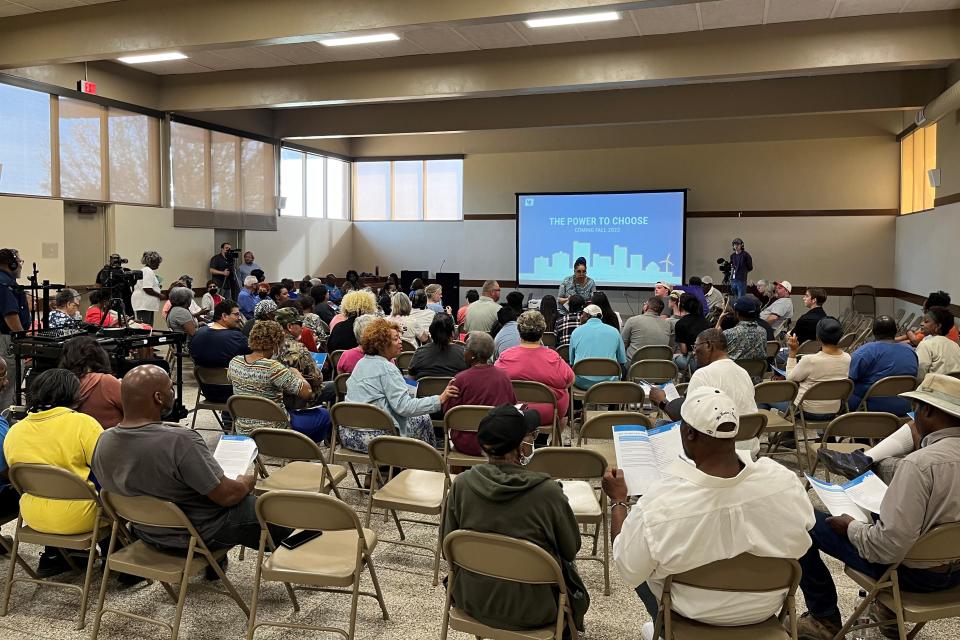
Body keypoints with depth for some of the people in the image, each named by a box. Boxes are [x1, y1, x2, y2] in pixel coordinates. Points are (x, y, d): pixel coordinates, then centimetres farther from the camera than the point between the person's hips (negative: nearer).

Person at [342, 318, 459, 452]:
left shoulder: (362, 362, 11)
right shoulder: (387, 368, -15)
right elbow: (405, 407, -22)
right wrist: (440, 399, -24)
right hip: (373, 438, -9)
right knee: (423, 420, 10)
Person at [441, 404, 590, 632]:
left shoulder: (461, 485, -15)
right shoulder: (547, 491, -23)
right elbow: (571, 549, -7)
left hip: (473, 602, 3)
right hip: (532, 611, -3)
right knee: (567, 566, 29)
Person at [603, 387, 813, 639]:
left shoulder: (661, 502, -34)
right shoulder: (784, 481, -26)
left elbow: (629, 570, -16)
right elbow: (797, 546, -5)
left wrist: (618, 500, -5)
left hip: (695, 611, -2)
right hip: (766, 607, 3)